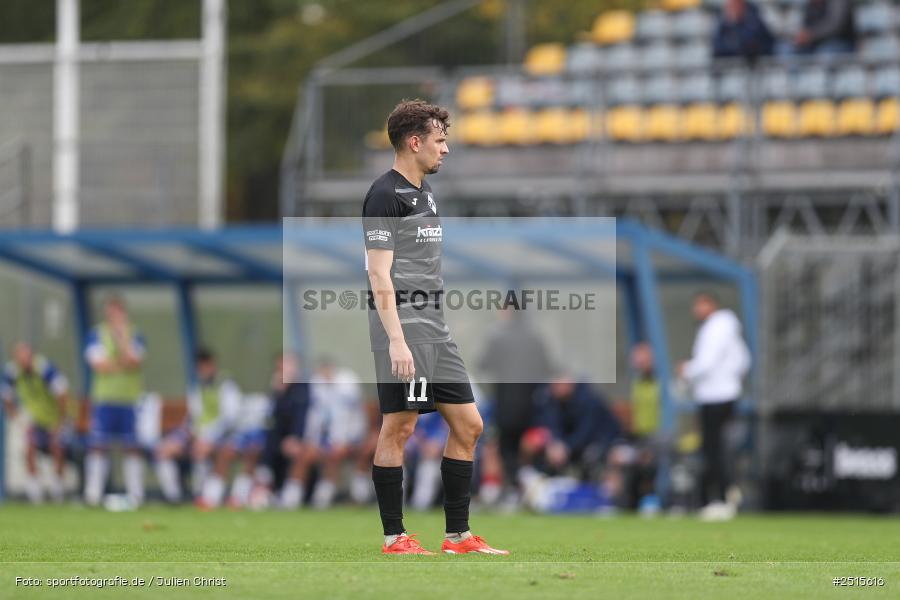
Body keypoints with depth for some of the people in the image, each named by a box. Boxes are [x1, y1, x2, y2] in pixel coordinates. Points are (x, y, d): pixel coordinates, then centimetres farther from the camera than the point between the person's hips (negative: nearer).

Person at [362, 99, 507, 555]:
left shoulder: (424, 191, 18)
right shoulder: (385, 194, -10)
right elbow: (379, 273, -16)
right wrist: (396, 340, -22)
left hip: (434, 326, 10)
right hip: (402, 324, -10)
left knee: (468, 425, 7)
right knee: (399, 427, -5)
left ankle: (458, 535, 12)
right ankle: (394, 538, 1)